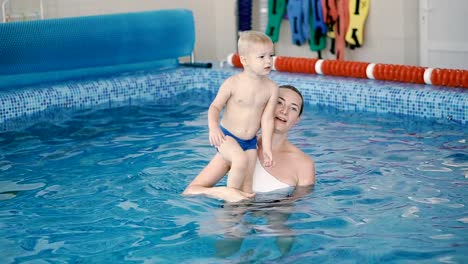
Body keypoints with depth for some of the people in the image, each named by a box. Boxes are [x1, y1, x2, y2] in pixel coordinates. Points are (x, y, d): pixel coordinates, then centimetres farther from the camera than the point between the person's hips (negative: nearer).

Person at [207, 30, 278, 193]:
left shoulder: (271, 88, -6)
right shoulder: (233, 83, -15)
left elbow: (267, 118, -5)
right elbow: (215, 107, -10)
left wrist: (266, 148, -8)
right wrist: (213, 127, -30)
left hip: (250, 142, 4)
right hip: (227, 137, -4)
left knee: (247, 185, 2)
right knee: (241, 160, -30)